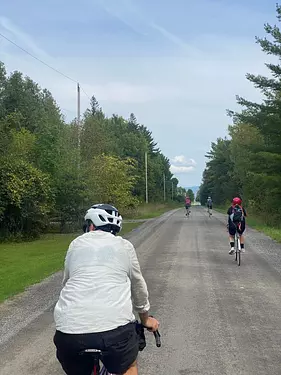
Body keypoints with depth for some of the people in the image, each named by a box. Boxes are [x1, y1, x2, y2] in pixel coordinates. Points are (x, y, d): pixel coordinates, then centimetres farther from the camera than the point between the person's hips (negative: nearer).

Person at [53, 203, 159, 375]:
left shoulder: (76, 244, 18)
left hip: (70, 328, 2)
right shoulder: (125, 246, 16)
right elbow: (138, 287, 26)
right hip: (115, 325, -1)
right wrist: (145, 318, 42)